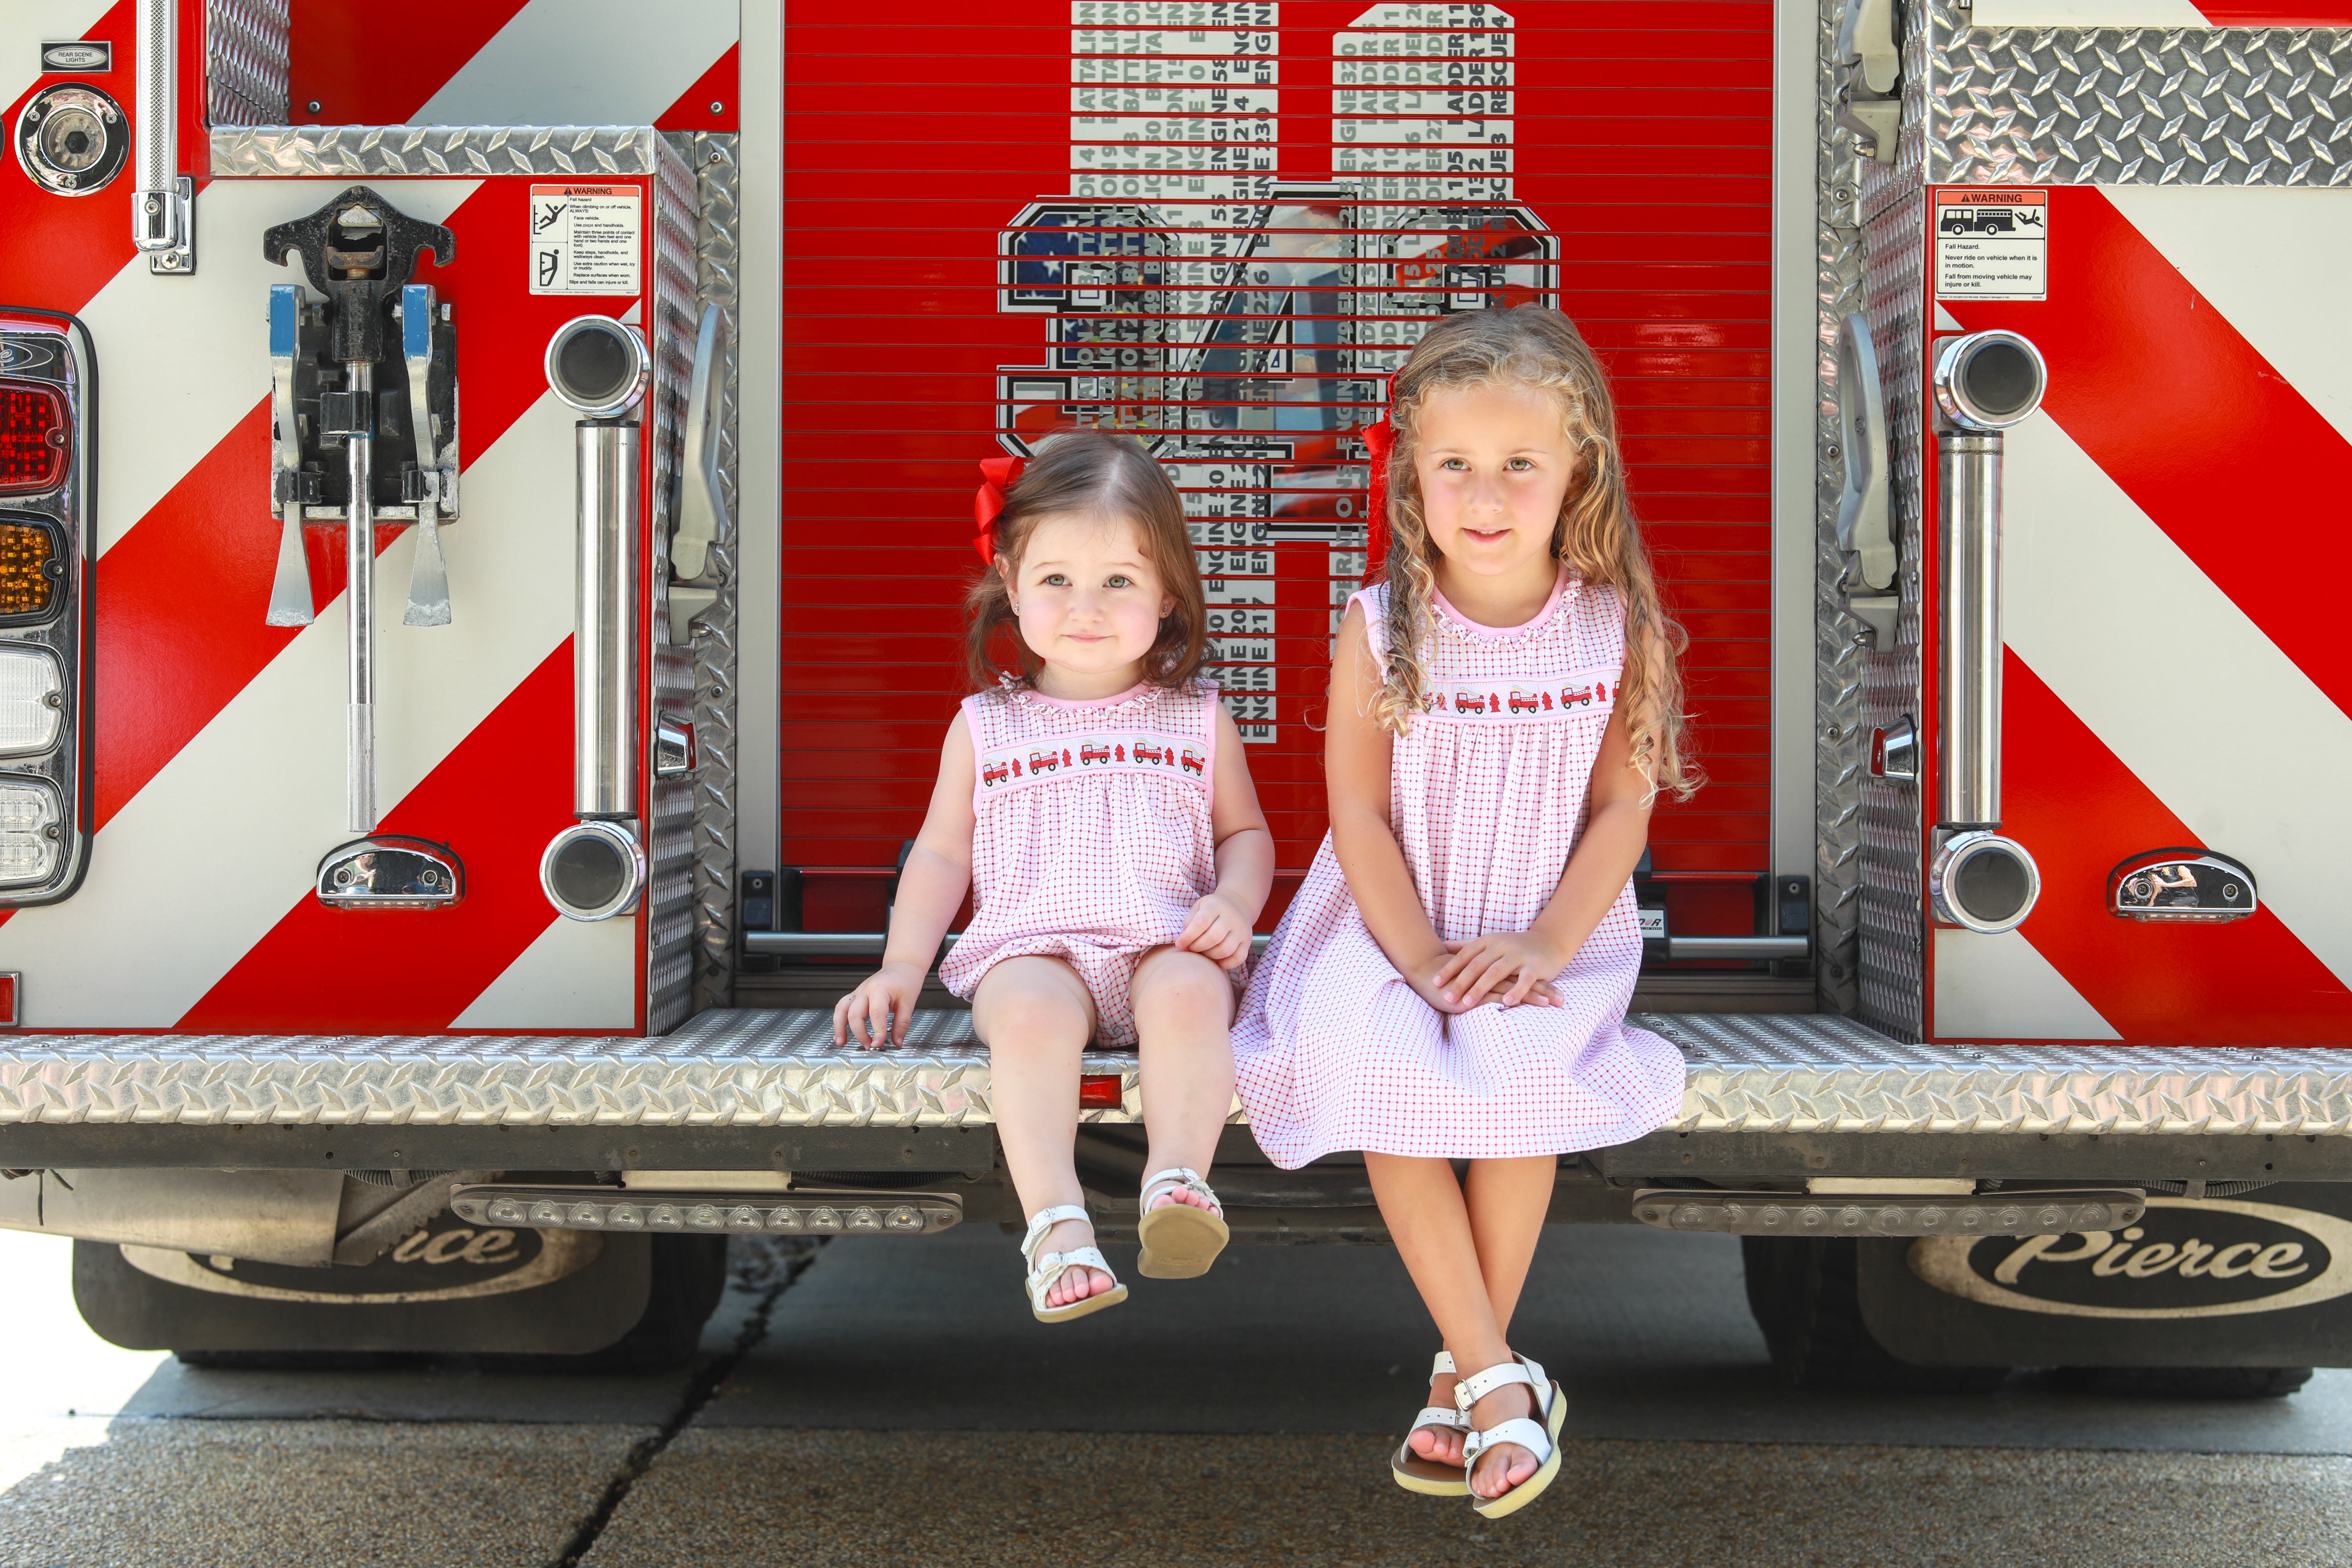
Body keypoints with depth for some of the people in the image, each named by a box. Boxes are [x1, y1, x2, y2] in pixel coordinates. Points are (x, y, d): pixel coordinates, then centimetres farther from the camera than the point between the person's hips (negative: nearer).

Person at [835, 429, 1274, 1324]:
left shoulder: (1197, 719, 14)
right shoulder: (985, 727, 14)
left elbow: (1246, 832, 20)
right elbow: (941, 852, 17)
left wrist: (1233, 903, -3)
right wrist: (903, 964, 4)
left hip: (1166, 945, 0)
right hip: (1033, 948, 0)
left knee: (1189, 998, -35)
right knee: (1027, 1013, -35)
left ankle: (1176, 1181, -44)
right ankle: (1056, 1221, -43)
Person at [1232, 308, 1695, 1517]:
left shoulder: (1615, 626, -4)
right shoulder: (1380, 629, -5)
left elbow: (1624, 806, -3)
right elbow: (1359, 817, -5)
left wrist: (1546, 942, -16)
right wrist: (1420, 956, -15)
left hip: (1550, 931, 0)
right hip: (1397, 922, 1)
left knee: (1520, 1071, -30)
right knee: (1376, 1068, -28)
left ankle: (1465, 1373, -13)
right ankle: (1499, 1380, -20)